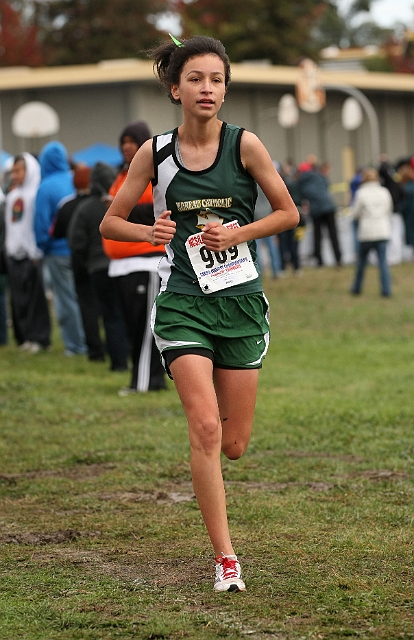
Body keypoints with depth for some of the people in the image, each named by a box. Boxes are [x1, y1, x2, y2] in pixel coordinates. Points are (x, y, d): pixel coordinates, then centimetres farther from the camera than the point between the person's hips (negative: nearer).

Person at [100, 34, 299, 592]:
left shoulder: (244, 144, -3)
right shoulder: (154, 153, -1)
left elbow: (289, 213, 5)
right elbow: (111, 222, 8)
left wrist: (238, 234, -10)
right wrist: (150, 232, -12)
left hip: (241, 300, 1)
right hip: (183, 301, -1)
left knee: (233, 445, 6)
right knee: (205, 428, -16)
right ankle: (225, 559, -9)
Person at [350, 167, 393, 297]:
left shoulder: (361, 193, -8)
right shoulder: (384, 192, 2)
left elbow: (356, 213, -3)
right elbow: (389, 211, 12)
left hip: (366, 232, -2)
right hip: (383, 232, 2)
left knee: (361, 261, 13)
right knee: (383, 261, 1)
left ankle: (357, 288, 22)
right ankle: (386, 289, -7)